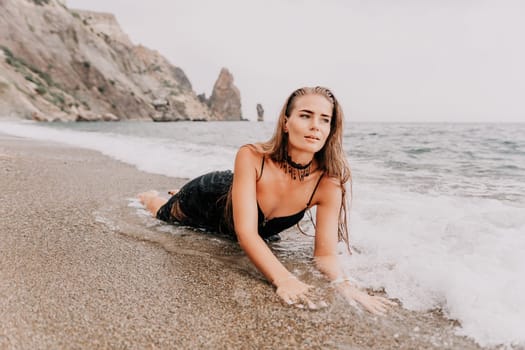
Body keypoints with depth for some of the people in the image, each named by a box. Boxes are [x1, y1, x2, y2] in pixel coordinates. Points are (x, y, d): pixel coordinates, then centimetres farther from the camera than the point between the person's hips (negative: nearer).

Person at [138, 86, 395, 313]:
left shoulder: (328, 184, -33)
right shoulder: (251, 157, -42)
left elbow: (325, 253, -29)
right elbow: (246, 232, -45)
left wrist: (344, 283, -49)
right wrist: (283, 279, -59)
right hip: (209, 196, -3)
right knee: (163, 215, 28)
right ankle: (151, 197, 62)